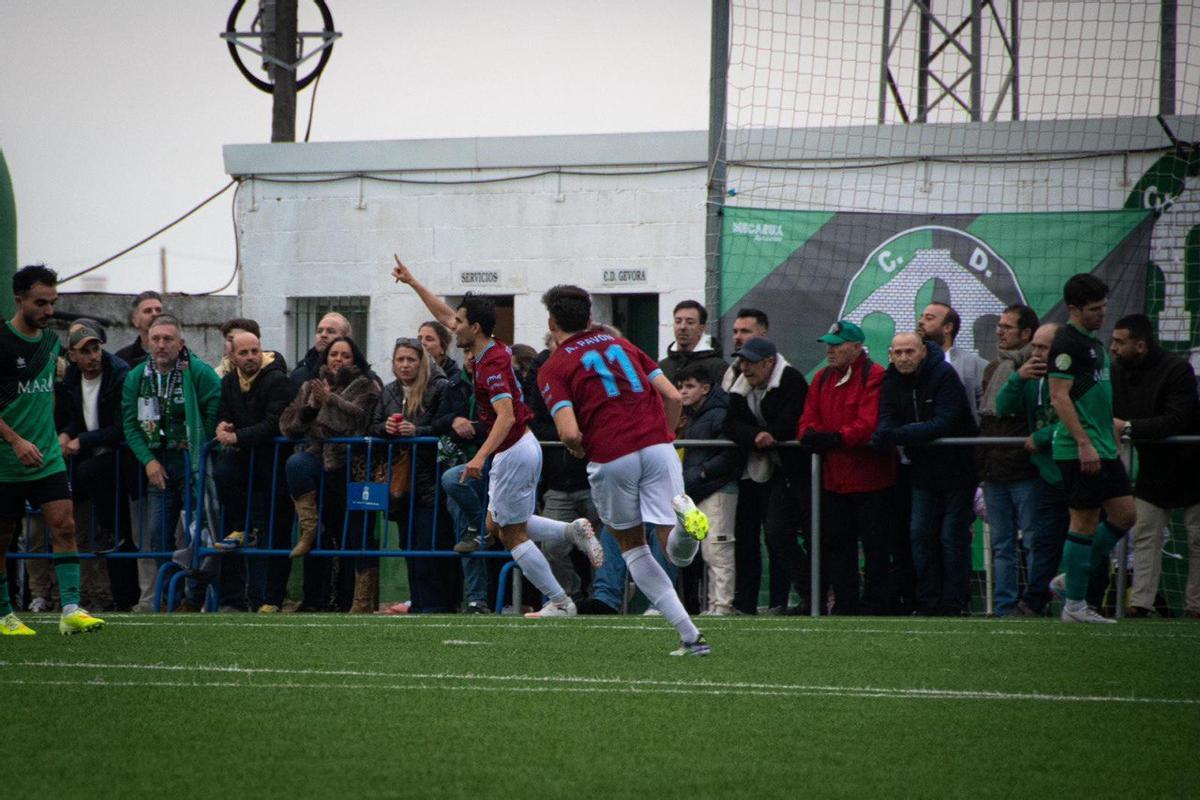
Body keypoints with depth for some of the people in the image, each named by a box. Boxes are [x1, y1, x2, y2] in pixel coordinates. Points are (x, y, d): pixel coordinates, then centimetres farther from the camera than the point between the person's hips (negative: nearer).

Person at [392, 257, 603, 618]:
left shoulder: (492, 364, -22)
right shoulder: (491, 350, 6)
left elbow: (507, 415, -33)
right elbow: (444, 314, 19)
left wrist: (481, 456, -41)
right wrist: (412, 282, 22)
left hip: (515, 452, -10)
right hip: (519, 449, 10)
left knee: (513, 534, -1)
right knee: (497, 525, 18)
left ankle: (559, 602, 4)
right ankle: (573, 530, 10)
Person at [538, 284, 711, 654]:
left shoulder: (553, 368, 5)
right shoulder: (622, 345, 20)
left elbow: (569, 432, -9)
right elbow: (673, 396, 12)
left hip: (611, 459, -3)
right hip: (657, 447, 3)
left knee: (632, 546, 18)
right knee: (677, 553, 3)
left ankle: (690, 636, 7)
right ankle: (683, 516, -34)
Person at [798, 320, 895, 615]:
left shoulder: (875, 377, -10)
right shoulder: (822, 378, 14)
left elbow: (870, 424, -19)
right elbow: (808, 418, 9)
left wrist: (835, 438, -28)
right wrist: (810, 434, -14)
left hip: (870, 479, -7)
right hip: (834, 478, 7)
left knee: (874, 544, -2)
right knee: (838, 544, 10)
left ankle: (874, 607, 2)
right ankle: (844, 604, 16)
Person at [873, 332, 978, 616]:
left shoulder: (944, 376, -17)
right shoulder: (892, 382, 2)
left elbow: (944, 424, -27)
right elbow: (886, 420, -4)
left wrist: (898, 435, -35)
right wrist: (884, 435, -30)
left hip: (956, 469, -6)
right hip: (924, 472, 6)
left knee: (952, 536, -5)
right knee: (921, 534, 4)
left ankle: (953, 604, 1)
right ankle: (928, 603, 10)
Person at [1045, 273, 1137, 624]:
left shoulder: (1094, 342, 18)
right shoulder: (1067, 343, -13)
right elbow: (1059, 397, -19)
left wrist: (1114, 425, 24)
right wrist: (1083, 443, -23)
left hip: (1103, 448, 10)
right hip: (1079, 450, -10)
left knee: (1125, 515, 8)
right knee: (1086, 522, -5)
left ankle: (1073, 578, 19)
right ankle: (1075, 604, 1)